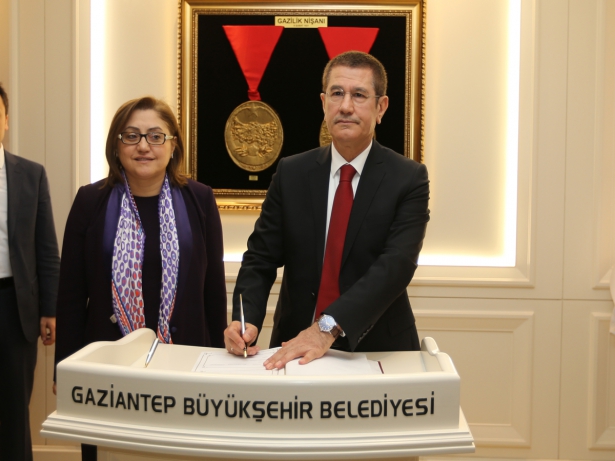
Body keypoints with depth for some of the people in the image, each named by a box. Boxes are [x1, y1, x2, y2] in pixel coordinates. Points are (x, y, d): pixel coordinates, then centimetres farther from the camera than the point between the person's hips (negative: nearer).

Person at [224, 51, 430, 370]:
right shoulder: (291, 173, 1)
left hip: (376, 349, -1)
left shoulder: (408, 179, -7)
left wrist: (328, 328, -30)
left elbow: (396, 265, -19)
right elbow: (260, 258, 1)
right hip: (294, 347, 2)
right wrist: (246, 321, -18)